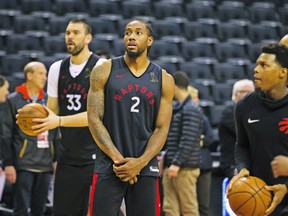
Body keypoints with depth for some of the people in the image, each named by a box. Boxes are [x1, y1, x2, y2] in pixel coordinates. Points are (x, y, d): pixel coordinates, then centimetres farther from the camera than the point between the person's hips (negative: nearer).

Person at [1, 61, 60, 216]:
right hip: (23, 165, -4)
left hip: (45, 165, 4)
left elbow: (55, 134, 17)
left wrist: (57, 159, 10)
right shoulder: (14, 100, 0)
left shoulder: (48, 101, 13)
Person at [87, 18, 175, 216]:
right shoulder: (104, 71, 3)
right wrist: (117, 159, -13)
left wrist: (140, 163, -12)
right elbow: (94, 119, -3)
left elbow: (161, 129, 3)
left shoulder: (164, 79, 7)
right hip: (109, 167, -2)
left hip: (145, 168, 2)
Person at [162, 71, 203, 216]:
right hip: (171, 166, 9)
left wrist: (176, 163, -21)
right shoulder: (177, 109, 18)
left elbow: (188, 141, -18)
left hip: (185, 168, -9)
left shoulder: (191, 110, -10)